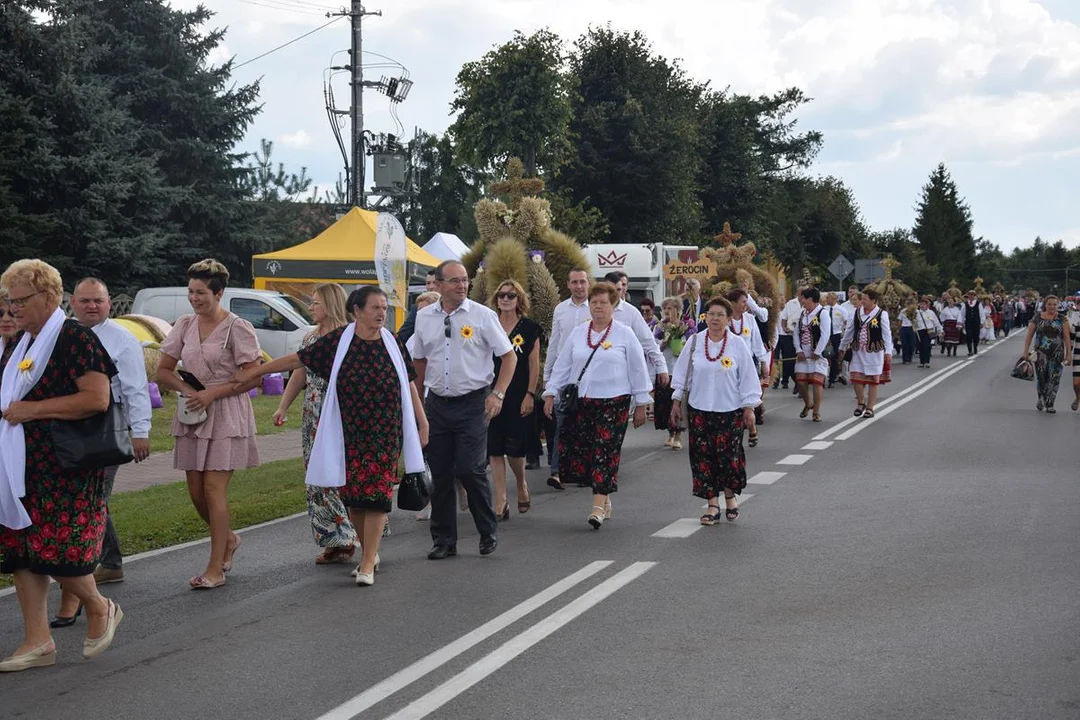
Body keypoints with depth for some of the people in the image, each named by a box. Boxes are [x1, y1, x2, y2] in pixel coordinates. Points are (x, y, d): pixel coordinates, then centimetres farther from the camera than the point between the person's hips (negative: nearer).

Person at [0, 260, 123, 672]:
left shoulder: (75, 339, -10)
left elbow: (98, 398, -20)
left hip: (64, 468, -8)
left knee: (56, 549, -8)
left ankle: (100, 609, 19)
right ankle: (37, 641, 14)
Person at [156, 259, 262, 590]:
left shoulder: (237, 328, -7)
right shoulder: (185, 325, 8)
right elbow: (163, 371, 12)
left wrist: (211, 393, -15)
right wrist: (186, 389, -8)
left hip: (226, 416, -6)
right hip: (192, 416, 6)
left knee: (214, 488, -9)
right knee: (196, 492, 7)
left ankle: (216, 569, -4)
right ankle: (228, 539, 34)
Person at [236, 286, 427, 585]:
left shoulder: (392, 344, 1)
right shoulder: (338, 341, -3)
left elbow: (409, 384, 8)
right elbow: (297, 359, 2)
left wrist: (422, 422, 8)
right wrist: (254, 371, 1)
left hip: (385, 435, 0)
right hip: (349, 434, 0)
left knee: (376, 495, -6)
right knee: (353, 496, 5)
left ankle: (367, 564, -2)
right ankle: (370, 553, 24)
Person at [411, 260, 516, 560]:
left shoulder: (482, 316, -5)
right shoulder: (424, 318, 6)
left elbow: (509, 356, -1)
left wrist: (498, 394, -10)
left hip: (472, 403, -4)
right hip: (437, 403, 4)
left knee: (470, 470, -9)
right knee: (440, 474, 6)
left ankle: (488, 534, 10)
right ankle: (443, 540, 16)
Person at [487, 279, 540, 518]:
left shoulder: (529, 328, 1)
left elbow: (534, 365, 0)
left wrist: (530, 394, -7)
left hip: (518, 397, -2)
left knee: (514, 447, -3)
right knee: (494, 450, 0)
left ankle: (522, 485, 27)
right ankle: (500, 500, 5)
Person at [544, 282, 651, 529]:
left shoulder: (625, 334, 2)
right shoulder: (577, 333, 11)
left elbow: (638, 370, 3)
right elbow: (562, 366, 12)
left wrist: (641, 404, 2)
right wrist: (551, 394, 4)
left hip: (613, 403, -4)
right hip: (580, 402, 4)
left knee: (605, 452, -8)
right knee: (574, 450, 0)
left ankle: (599, 506, -5)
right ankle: (604, 496, 18)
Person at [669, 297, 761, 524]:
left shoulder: (737, 344, -4)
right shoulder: (695, 342, 1)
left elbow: (747, 377, 0)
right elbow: (683, 373, 9)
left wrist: (749, 407, -1)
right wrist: (677, 400, 8)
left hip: (730, 411, -2)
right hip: (699, 409, 2)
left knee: (728, 455, -1)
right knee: (703, 456, 0)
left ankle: (730, 496, 25)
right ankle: (713, 504, 8)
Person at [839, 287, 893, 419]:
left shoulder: (881, 314, -6)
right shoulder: (857, 313, 5)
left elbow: (887, 334, -6)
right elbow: (849, 331, 15)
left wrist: (888, 351, -13)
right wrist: (842, 347, 20)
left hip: (874, 352, -3)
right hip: (858, 351, 3)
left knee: (873, 380, 3)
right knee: (856, 377, 0)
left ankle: (870, 408, 11)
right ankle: (860, 402, 22)